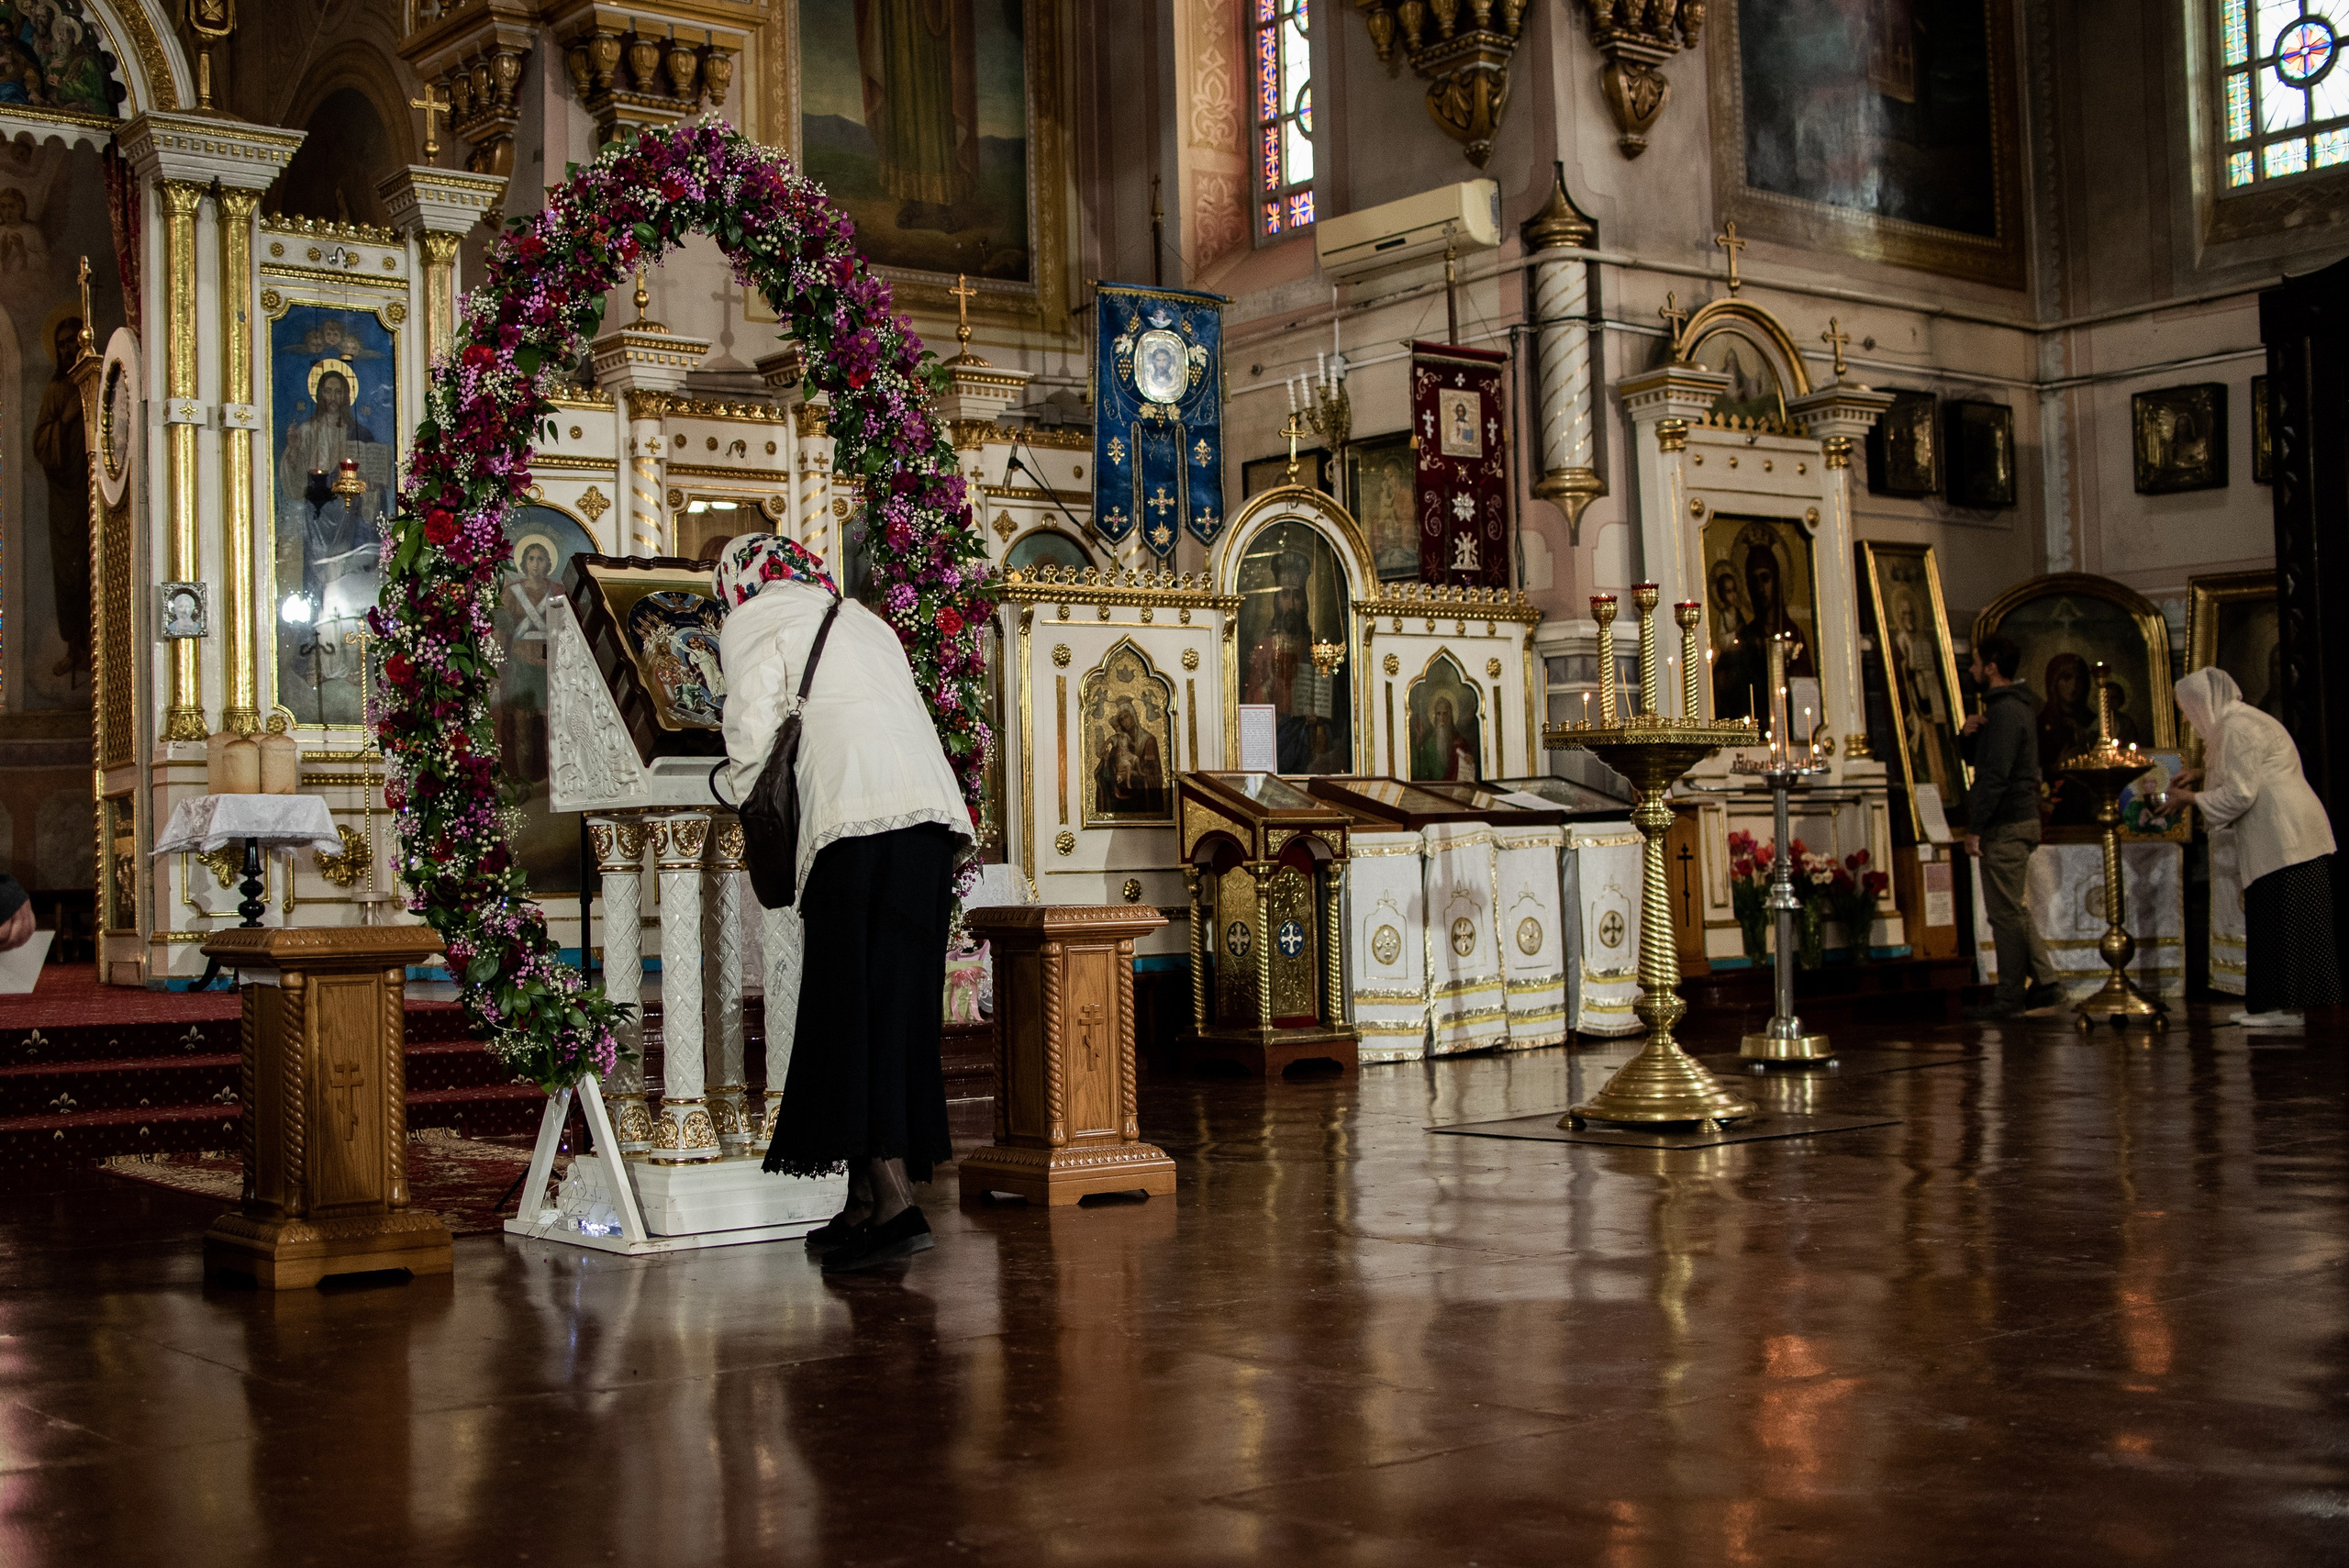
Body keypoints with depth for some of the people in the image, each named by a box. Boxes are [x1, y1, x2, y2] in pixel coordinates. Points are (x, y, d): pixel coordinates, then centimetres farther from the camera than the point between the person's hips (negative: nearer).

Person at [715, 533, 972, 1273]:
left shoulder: (753, 623, 11)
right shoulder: (860, 619, 31)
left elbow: (755, 731, -2)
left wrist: (746, 797, 16)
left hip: (860, 820, -7)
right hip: (932, 811, 7)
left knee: (852, 1011, -6)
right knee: (900, 1006, 7)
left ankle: (894, 1202, -15)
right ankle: (866, 1200, 11)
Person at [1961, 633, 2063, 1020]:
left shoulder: (2005, 712, -16)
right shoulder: (2010, 706, 17)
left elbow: (1995, 775, -22)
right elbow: (1977, 759, 23)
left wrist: (1975, 828, -20)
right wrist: (1967, 734, 1)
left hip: (2006, 826, -10)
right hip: (2020, 821, 10)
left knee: (2005, 912, -6)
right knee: (2017, 910, 15)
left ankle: (2010, 997, -2)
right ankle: (2043, 981, 16)